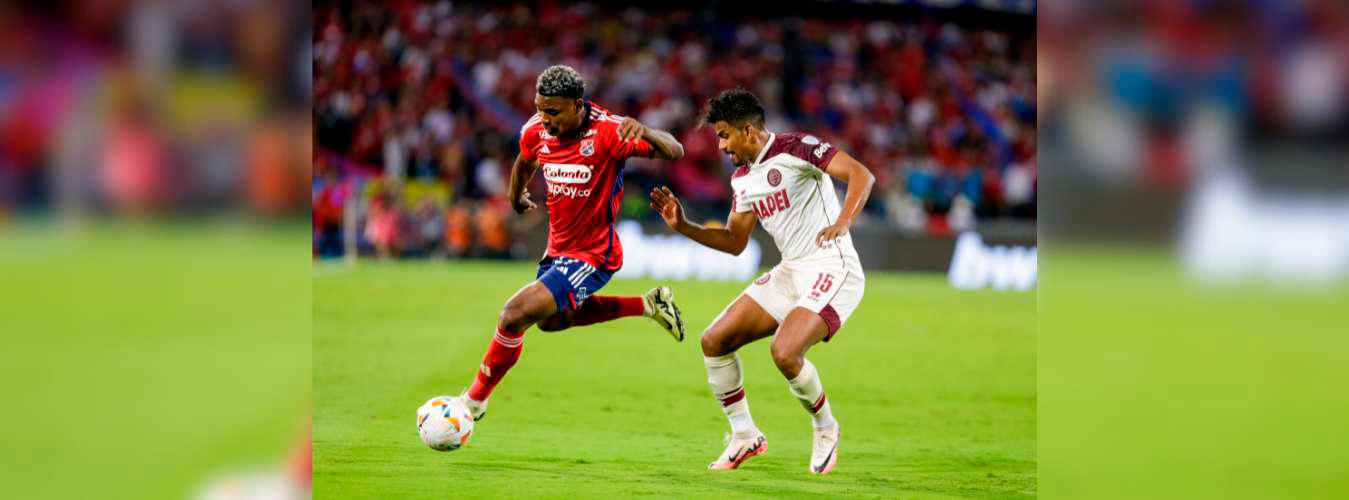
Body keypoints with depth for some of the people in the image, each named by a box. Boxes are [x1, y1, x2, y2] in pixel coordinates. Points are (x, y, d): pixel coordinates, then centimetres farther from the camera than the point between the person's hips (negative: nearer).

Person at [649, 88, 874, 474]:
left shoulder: (794, 149, -13)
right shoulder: (742, 178, 13)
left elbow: (861, 175, -21)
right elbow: (734, 242, 21)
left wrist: (842, 223, -36)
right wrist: (682, 226, 9)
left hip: (832, 270, -9)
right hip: (790, 272, 9)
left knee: (785, 352, -27)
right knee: (714, 341, 2)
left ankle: (826, 429, 1)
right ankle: (745, 436, 15)